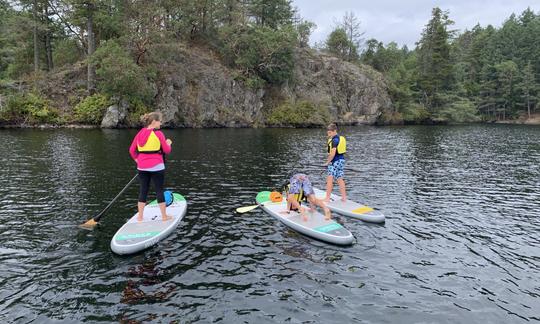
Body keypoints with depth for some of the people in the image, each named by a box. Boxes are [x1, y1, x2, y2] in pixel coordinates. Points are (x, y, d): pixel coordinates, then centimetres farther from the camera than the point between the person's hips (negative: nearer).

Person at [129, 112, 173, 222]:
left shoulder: (140, 133, 6)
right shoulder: (158, 133, -11)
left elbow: (132, 150, 8)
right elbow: (167, 150, -7)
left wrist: (137, 160, 19)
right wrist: (168, 143, 12)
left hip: (142, 167, 5)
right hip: (156, 166, -5)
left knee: (143, 190, 12)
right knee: (159, 191, 4)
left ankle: (140, 216, 18)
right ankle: (164, 216, 13)